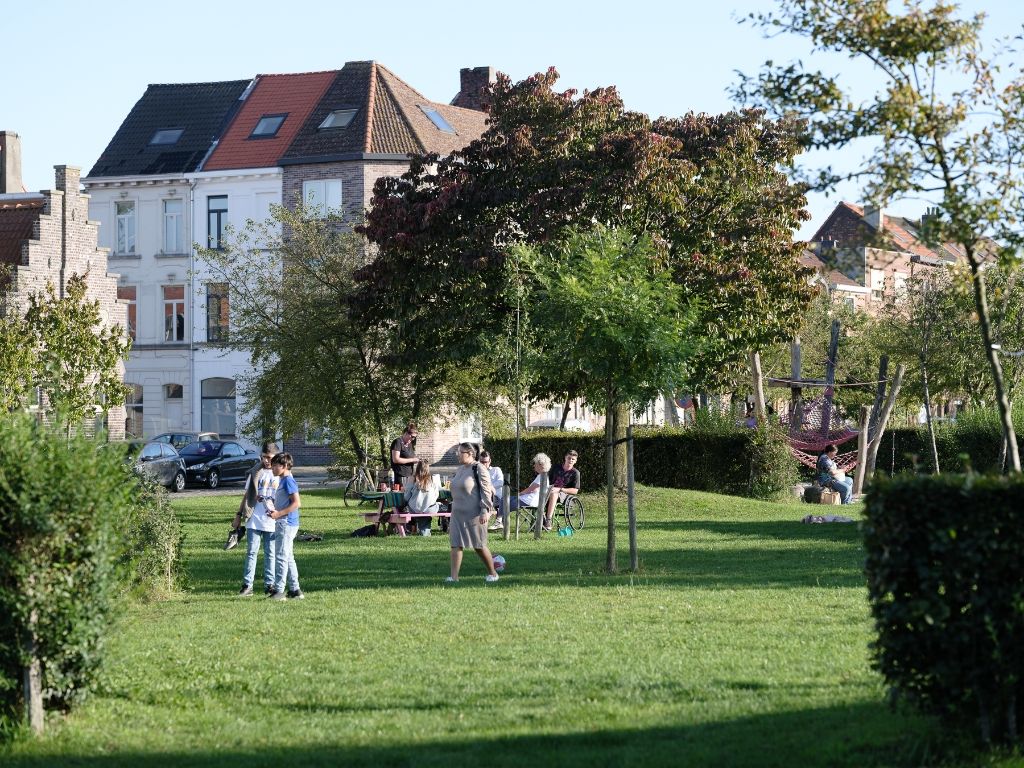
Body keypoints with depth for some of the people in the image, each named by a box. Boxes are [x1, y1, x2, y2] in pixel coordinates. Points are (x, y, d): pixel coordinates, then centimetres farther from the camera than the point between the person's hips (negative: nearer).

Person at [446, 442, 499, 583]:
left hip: (474, 514, -7)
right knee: (456, 544, -3)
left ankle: (492, 573, 19)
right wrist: (454, 510, 21)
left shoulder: (478, 470, -10)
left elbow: (486, 491, -13)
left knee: (479, 545, 2)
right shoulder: (459, 469, 14)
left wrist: (485, 511, -20)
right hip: (458, 513, 7)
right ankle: (454, 576, -7)